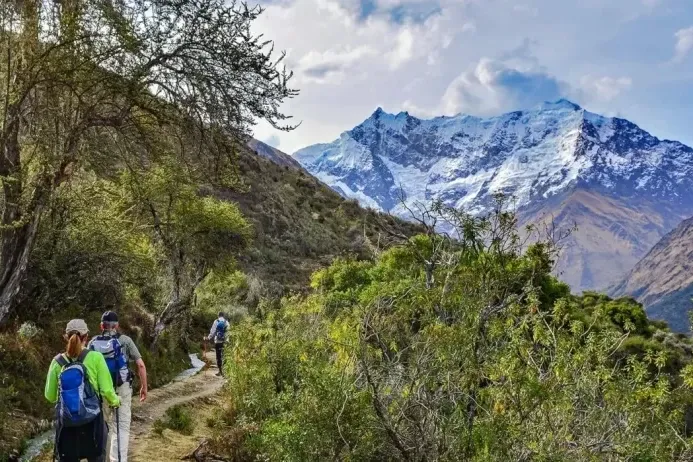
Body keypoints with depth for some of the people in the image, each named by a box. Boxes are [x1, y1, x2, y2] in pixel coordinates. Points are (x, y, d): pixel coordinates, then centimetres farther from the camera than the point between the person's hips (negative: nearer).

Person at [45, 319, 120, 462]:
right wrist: (115, 401, 12)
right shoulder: (95, 357, -8)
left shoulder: (58, 362, -1)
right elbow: (106, 390, -9)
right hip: (92, 422, -2)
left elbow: (50, 396, 8)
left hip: (66, 424, 2)